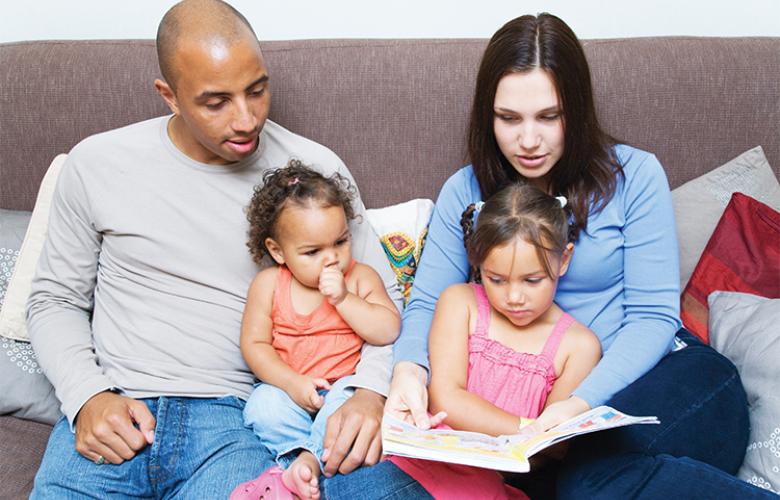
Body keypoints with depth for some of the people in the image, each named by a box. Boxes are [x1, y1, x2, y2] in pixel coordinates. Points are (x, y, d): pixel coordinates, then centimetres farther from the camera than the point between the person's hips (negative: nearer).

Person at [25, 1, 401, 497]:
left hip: (233, 418, 0)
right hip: (109, 416, 1)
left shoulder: (314, 169, 0)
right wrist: (88, 396, -6)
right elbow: (56, 300, 12)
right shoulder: (97, 164, 2)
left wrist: (371, 391, -14)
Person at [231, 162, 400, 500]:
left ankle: (308, 460, -34)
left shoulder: (361, 277, -1)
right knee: (263, 406, -29)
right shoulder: (268, 284, -2)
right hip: (288, 386, 1)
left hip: (346, 382, -1)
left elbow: (388, 331, -9)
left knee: (348, 399, -34)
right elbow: (254, 344, -3)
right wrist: (292, 383, -16)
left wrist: (344, 298, -20)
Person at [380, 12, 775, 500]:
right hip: (538, 396, 2)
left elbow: (652, 315, -7)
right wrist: (410, 370, -25)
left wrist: (584, 400, -25)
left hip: (654, 371, -2)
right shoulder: (466, 191, 4)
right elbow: (427, 303, -1)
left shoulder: (634, 174, -3)